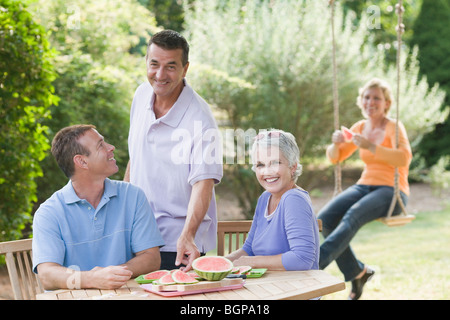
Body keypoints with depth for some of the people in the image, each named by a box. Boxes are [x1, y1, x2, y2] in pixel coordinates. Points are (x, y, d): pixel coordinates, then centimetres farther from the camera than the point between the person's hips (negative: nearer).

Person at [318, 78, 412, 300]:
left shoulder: (394, 127, -4)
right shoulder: (360, 127, 12)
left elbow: (404, 159, -22)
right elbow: (334, 157, 16)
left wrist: (371, 146, -30)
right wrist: (336, 144, -7)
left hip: (392, 192, -6)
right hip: (365, 187, 6)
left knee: (353, 215, -36)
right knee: (325, 219, -21)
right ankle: (357, 272, -8)